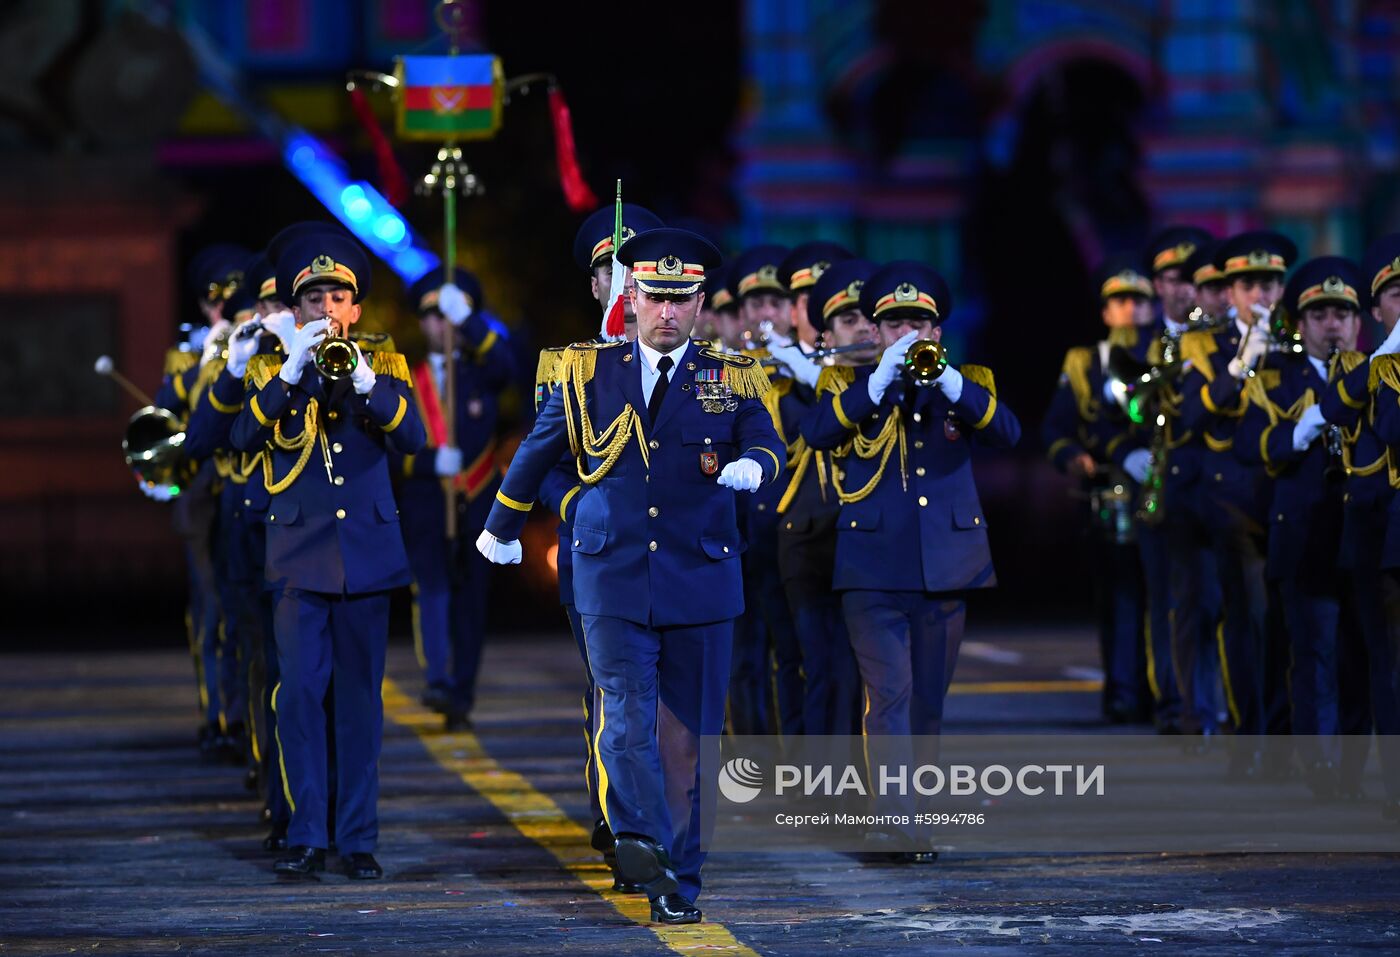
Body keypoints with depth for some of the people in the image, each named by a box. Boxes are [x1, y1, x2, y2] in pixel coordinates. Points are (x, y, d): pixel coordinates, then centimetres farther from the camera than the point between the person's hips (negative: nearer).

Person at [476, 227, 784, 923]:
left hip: (701, 584, 1)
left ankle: (678, 883, 9)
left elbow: (767, 445, -5)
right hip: (614, 583, -1)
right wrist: (502, 527, 29)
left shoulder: (731, 380, 6)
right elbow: (539, 450, 19)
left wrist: (750, 465, -29)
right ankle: (642, 842, -29)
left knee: (690, 735, 2)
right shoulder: (589, 372, 7)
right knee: (627, 718, -17)